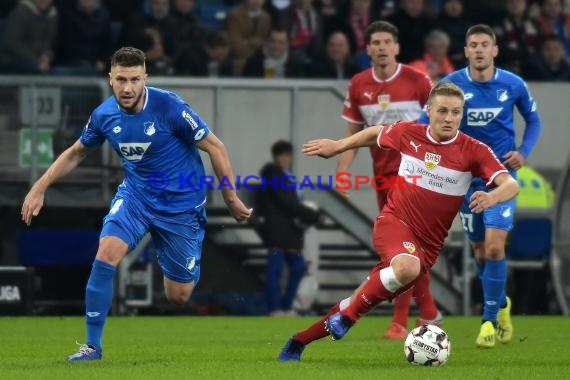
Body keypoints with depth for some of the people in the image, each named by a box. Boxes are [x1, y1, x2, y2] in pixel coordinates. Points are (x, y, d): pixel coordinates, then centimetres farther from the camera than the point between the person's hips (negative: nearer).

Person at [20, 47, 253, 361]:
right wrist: (40, 187, 2)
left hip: (181, 203, -3)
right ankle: (92, 345, -12)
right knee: (106, 253, -23)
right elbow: (75, 153, 11)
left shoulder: (169, 107, -23)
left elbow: (215, 147, -13)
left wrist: (231, 200, -9)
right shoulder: (104, 115, -9)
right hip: (135, 194, 3)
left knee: (178, 296, 1)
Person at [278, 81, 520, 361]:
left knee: (360, 303, 3)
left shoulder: (473, 151, -10)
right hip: (393, 222, -1)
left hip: (428, 243, 1)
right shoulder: (408, 133, -5)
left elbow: (511, 185, -19)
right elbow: (376, 133, 17)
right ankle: (348, 314, -15)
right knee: (407, 268, -37)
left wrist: (492, 196, -41)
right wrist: (337, 146, 27)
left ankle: (299, 342, 24)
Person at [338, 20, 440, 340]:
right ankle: (429, 313, 20)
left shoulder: (417, 81, -9)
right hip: (382, 172, 5)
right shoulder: (359, 85, 3)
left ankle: (400, 321, -10)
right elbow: (353, 133, 10)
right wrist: (342, 171, -1)